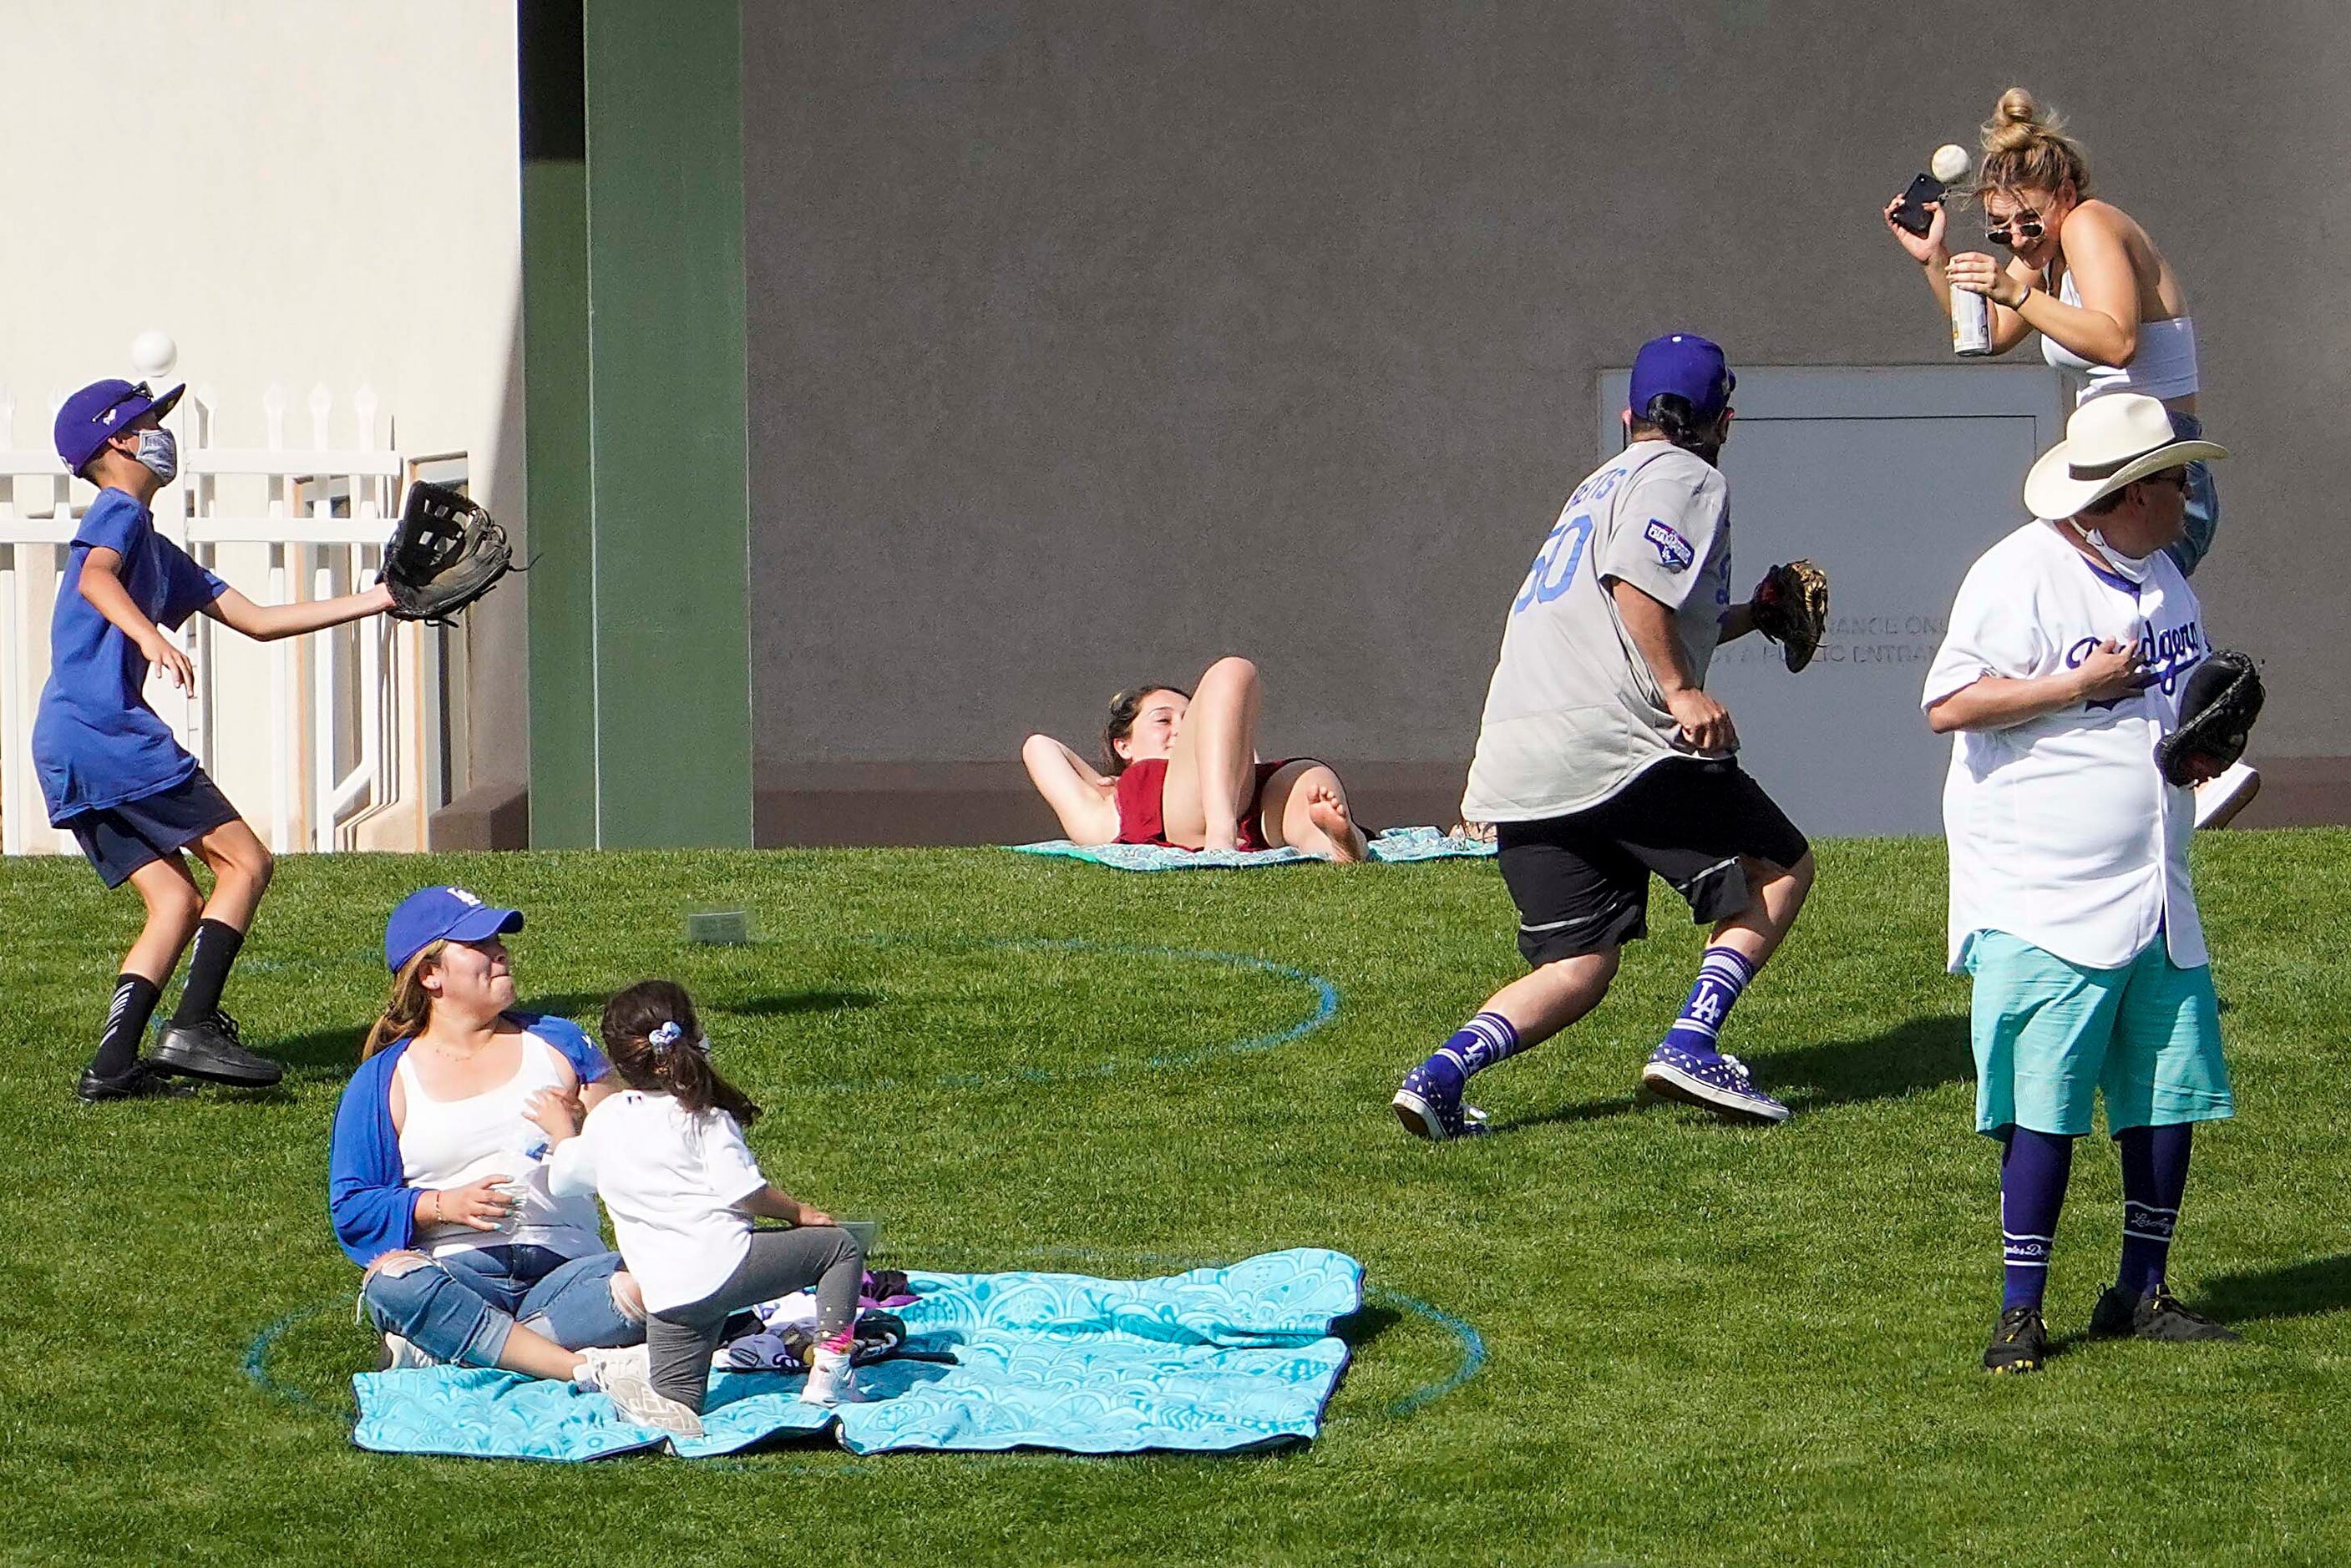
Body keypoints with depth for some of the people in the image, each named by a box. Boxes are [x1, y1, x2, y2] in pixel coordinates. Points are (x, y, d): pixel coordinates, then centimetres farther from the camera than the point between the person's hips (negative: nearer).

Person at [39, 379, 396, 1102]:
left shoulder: (159, 553, 28)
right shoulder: (117, 513, 0)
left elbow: (257, 620, 29)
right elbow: (94, 578, -23)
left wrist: (377, 600, 29)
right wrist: (150, 636, -42)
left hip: (66, 748, 10)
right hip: (108, 733, -10)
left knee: (178, 900, 7)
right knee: (245, 862, -7)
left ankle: (113, 1066, -3)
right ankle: (193, 1028, -17)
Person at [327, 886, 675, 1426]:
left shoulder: (556, 1042, 18)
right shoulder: (385, 1081, 12)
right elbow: (351, 1209, 7)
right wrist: (443, 1205, -10)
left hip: (565, 1265, 1)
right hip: (458, 1273, -1)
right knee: (391, 1283, -38)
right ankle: (592, 1370, -45)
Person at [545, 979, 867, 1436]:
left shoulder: (605, 1121, 12)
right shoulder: (705, 1119, -3)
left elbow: (564, 1176, 28)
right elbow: (744, 1191, -9)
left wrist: (560, 1129, 48)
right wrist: (799, 1212, 9)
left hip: (664, 1292, 5)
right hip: (725, 1258, -5)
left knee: (676, 1393, 14)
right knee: (839, 1247, 10)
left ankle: (669, 1411, -24)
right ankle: (828, 1372, -1)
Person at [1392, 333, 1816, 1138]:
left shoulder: (1602, 484, 31)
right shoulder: (1688, 479, 3)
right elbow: (1636, 582, -16)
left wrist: (1751, 614, 45)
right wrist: (1682, 690, -15)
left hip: (1516, 765, 8)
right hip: (1611, 741, -8)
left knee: (1577, 967, 9)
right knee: (1779, 868, 6)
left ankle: (1442, 1072, -13)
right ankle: (1691, 1044, -9)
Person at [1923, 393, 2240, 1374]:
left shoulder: (2161, 580, 15)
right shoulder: (2021, 575, -11)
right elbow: (1948, 704, -17)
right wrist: (2080, 685, -20)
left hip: (2157, 899, 8)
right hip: (2047, 904, -8)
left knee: (2169, 1098, 6)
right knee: (2044, 1110, -8)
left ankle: (2141, 1293, 18)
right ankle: (2020, 1311, -1)